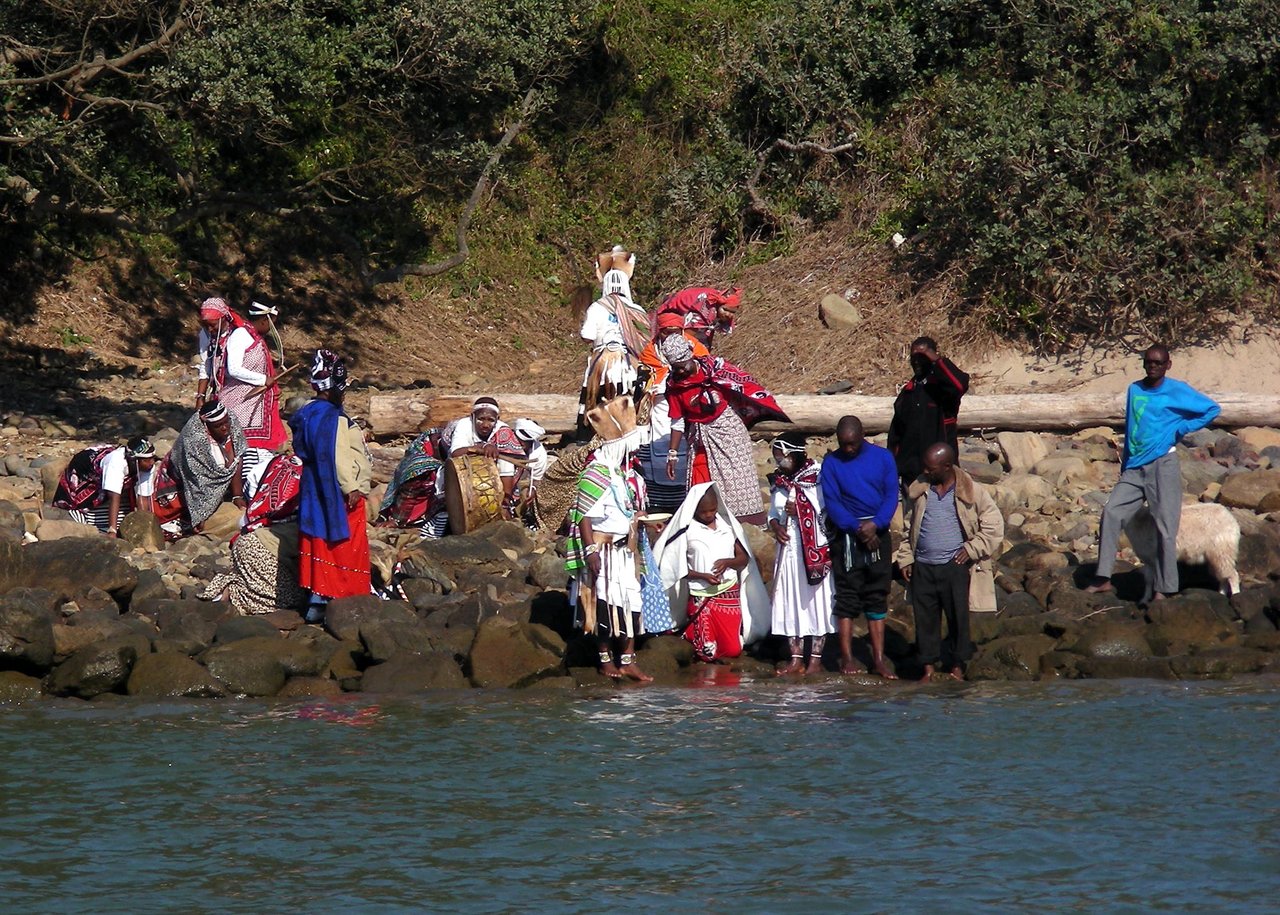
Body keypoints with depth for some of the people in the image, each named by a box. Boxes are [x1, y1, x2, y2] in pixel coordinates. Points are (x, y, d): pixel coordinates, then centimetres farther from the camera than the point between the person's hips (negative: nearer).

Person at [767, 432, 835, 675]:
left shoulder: (817, 479, -9)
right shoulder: (779, 482, 9)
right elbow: (772, 513, 17)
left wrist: (802, 510, -16)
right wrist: (775, 527, -3)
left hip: (814, 550, -6)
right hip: (788, 550, 6)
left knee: (815, 600, -1)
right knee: (790, 601, 6)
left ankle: (816, 658, 5)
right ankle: (796, 658, 13)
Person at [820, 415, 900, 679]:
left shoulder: (883, 458, 4)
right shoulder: (831, 462, 0)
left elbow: (891, 496, 1)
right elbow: (831, 502, -5)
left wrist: (875, 524, -15)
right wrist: (857, 528, -16)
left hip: (877, 532, 2)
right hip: (845, 535, -2)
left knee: (877, 596, 4)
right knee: (847, 595, -3)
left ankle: (879, 659, 6)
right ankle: (847, 658, 0)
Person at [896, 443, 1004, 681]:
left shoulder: (970, 492, -4)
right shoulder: (918, 490, 6)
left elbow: (994, 524, -1)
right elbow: (907, 526, 14)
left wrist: (971, 550, -8)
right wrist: (905, 558, 7)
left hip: (955, 566, -3)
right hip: (922, 567, 3)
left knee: (958, 616, 3)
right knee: (925, 617, 5)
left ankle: (958, 666, 15)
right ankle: (928, 666, 13)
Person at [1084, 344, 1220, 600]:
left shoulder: (1177, 391, -2)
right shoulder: (1134, 390, 14)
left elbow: (1213, 410, 0)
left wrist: (1181, 429, -4)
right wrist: (1124, 466, 19)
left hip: (1162, 464, -5)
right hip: (1134, 467, 5)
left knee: (1165, 527, -6)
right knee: (1112, 512, -9)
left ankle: (1164, 590, -4)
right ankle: (1103, 578, -6)